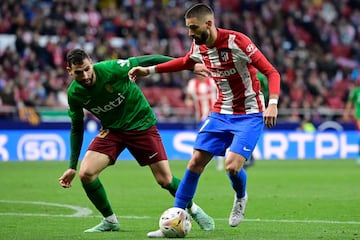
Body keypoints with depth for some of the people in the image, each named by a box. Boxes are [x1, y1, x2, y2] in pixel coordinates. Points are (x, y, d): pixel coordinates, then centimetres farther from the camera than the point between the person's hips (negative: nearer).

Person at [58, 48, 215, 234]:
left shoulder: (111, 69, -26)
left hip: (141, 124, -3)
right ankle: (110, 221, 4)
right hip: (111, 130, 3)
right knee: (85, 173, -16)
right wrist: (72, 166, 2)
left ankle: (194, 210, 23)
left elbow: (146, 61, -17)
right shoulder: (74, 94, -12)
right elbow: (77, 128, 2)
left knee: (165, 180, -6)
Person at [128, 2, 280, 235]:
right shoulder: (198, 48, -2)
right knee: (196, 161, -2)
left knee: (232, 166, -20)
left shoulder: (237, 41, -23)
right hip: (221, 112, 6)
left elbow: (272, 72, -22)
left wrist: (272, 103, -37)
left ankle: (241, 198, 14)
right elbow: (185, 62, 24)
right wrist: (149, 70, 18)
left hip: (249, 115, -6)